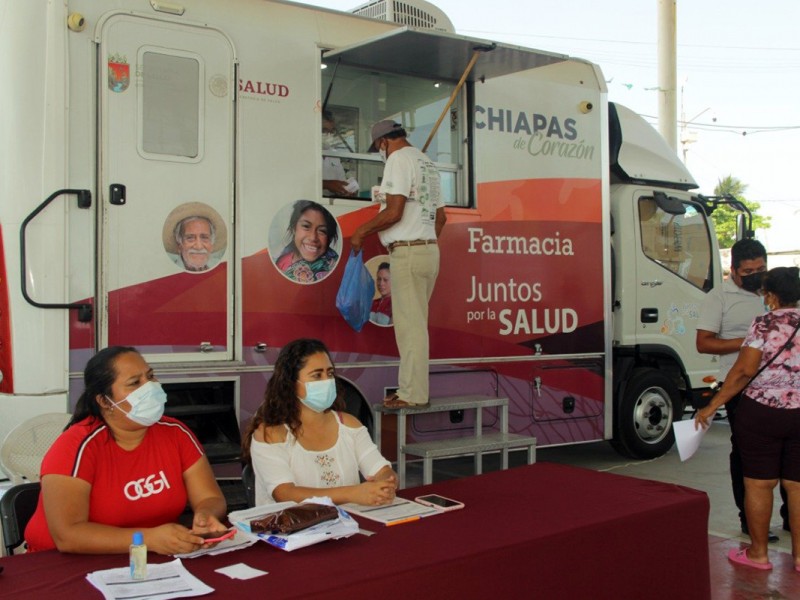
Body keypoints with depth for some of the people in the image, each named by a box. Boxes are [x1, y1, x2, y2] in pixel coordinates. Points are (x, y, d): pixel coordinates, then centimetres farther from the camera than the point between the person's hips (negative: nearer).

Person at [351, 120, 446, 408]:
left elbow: (393, 212, -18)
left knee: (410, 324, -7)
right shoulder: (427, 163, 20)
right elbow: (441, 216, 22)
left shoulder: (399, 159, -9)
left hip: (407, 252, -10)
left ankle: (413, 394, -3)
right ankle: (411, 389, 18)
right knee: (414, 323, 13)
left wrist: (362, 231, -6)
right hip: (429, 250, 10)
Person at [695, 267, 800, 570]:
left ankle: (758, 553, 15)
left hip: (761, 413, -5)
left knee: (758, 483, 5)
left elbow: (744, 370, -16)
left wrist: (713, 405, -11)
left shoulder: (765, 325, -12)